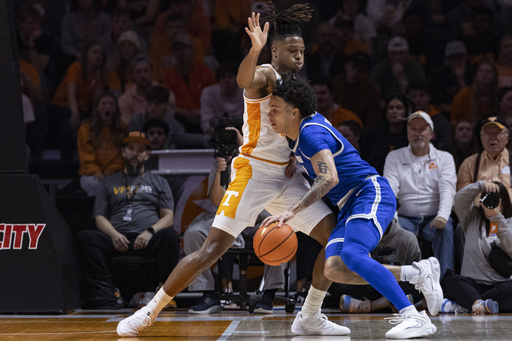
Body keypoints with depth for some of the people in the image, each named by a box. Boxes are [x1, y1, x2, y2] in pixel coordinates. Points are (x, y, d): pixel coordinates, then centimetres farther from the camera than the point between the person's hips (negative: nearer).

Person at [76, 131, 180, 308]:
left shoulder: (159, 182, 23)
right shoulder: (110, 182, 26)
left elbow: (168, 218, 12)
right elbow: (100, 217, 16)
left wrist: (150, 232, -9)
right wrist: (114, 234, -7)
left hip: (148, 240, -1)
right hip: (117, 239, 1)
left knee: (170, 236, -36)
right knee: (84, 236, -28)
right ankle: (107, 289, -34)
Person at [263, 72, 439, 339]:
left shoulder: (311, 133, -15)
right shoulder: (306, 126, 14)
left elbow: (329, 178, -29)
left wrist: (293, 211, -33)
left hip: (371, 193, -9)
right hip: (350, 204, 9)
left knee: (353, 255, -32)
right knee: (333, 269, -11)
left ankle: (415, 318, -35)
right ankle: (419, 273, 0)